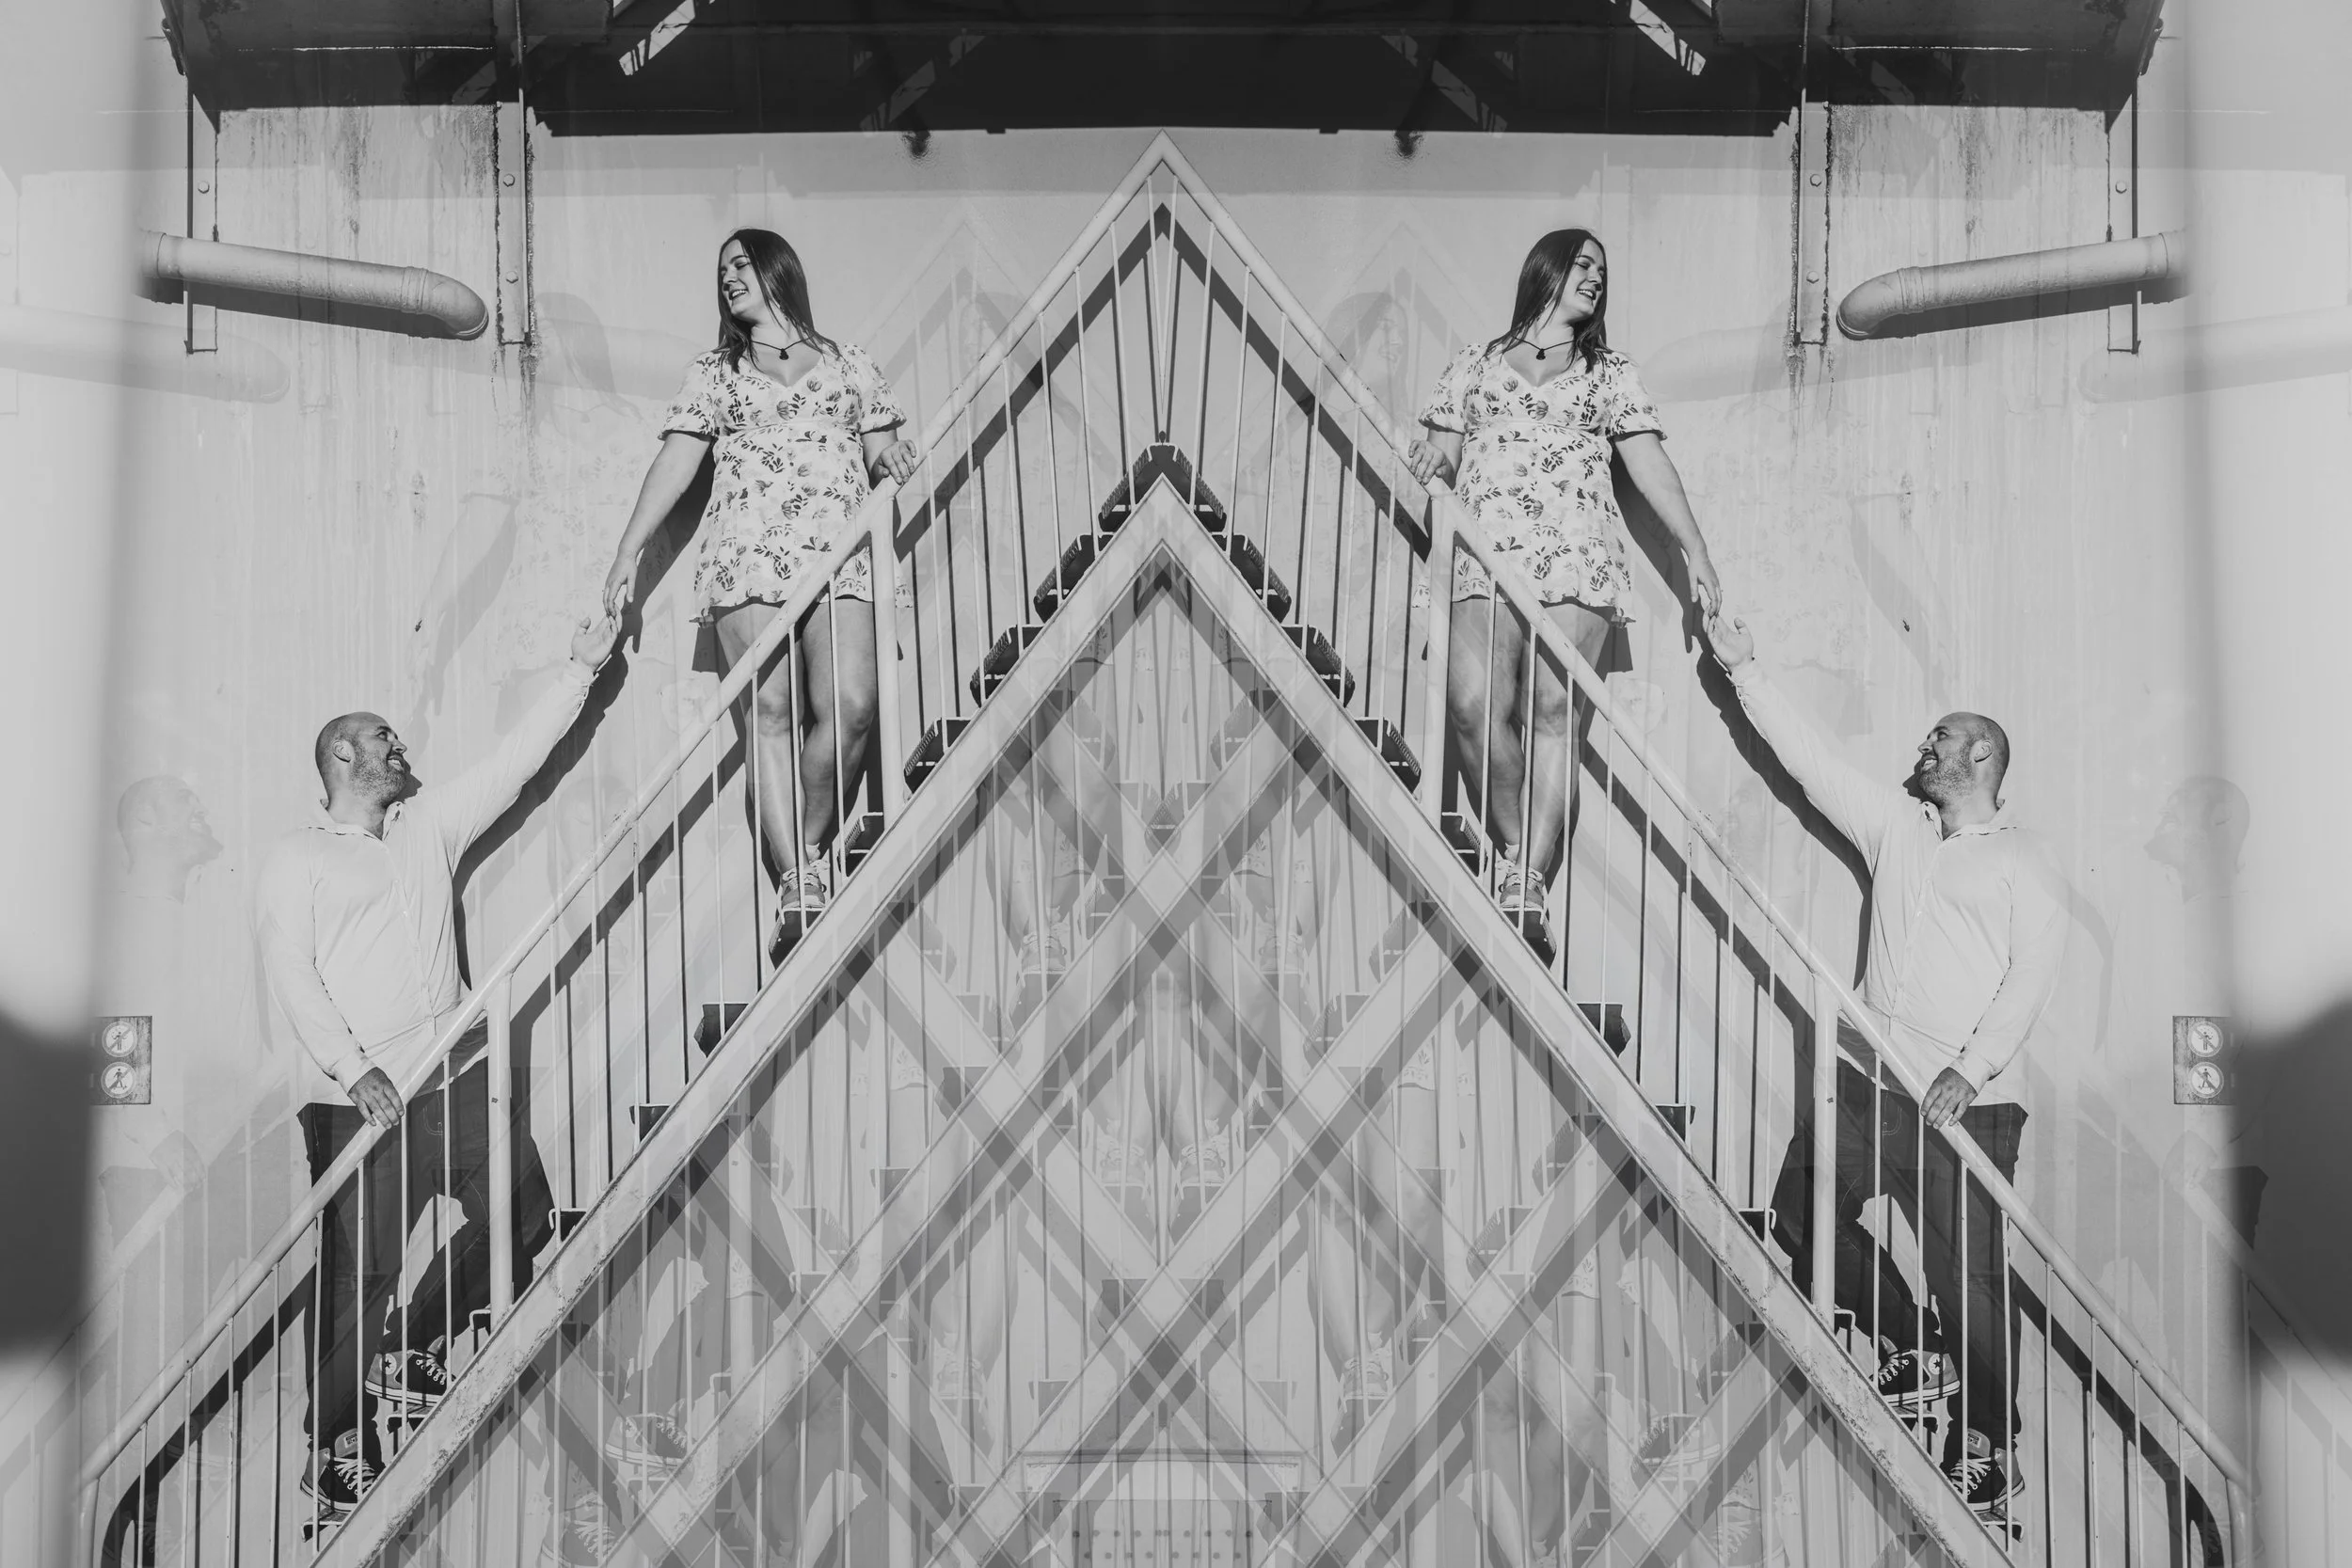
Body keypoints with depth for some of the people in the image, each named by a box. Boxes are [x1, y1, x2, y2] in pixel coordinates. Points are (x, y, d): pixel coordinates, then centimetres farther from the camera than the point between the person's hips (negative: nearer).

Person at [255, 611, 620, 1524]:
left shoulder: (429, 825, 17)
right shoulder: (295, 863, 3)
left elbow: (513, 764, 14)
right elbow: (291, 977, -6)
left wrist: (580, 672, 9)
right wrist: (355, 1072, -17)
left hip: (456, 1070, 5)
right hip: (365, 1091, -5)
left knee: (522, 1210, -2)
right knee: (361, 1270, -3)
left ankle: (412, 1355, 20)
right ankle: (337, 1449, 12)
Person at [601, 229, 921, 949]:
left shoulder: (847, 363, 20)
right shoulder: (713, 373, 20)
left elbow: (878, 451, 19)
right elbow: (674, 465, 13)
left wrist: (892, 458, -6)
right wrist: (628, 553, 4)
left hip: (838, 552, 0)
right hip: (745, 553, 0)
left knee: (850, 706, -18)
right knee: (772, 711, -9)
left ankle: (811, 849, 0)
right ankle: (796, 881, -8)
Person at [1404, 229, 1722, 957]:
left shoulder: (1610, 374, 21)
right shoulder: (1476, 363, 22)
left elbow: (1651, 465, 14)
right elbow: (1444, 453, 19)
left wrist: (1696, 552, 6)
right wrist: (1429, 460, -6)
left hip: (1578, 560, 0)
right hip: (1489, 559, 0)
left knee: (1551, 712, -13)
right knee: (1475, 707, -21)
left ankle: (1528, 888, -14)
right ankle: (1514, 854, -3)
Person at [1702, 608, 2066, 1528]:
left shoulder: (2026, 865, 1)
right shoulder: (1897, 825, 15)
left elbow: (2031, 978, -9)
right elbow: (1809, 760, 13)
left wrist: (1971, 1071, -20)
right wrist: (1744, 672, 8)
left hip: (1966, 1104, -5)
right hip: (1867, 1081, 5)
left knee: (1970, 1282, -2)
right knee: (1802, 1215, 1)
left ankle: (1988, 1456, 15)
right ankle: (1909, 1356, 20)